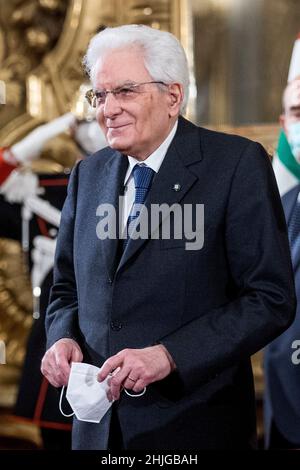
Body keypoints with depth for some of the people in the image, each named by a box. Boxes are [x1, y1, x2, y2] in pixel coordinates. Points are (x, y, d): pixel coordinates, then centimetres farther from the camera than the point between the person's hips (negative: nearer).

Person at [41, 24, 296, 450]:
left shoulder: (238, 164, -10)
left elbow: (272, 299, -14)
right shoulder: (88, 175, 8)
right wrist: (63, 338, -5)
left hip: (194, 428, -4)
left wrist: (169, 355, -22)